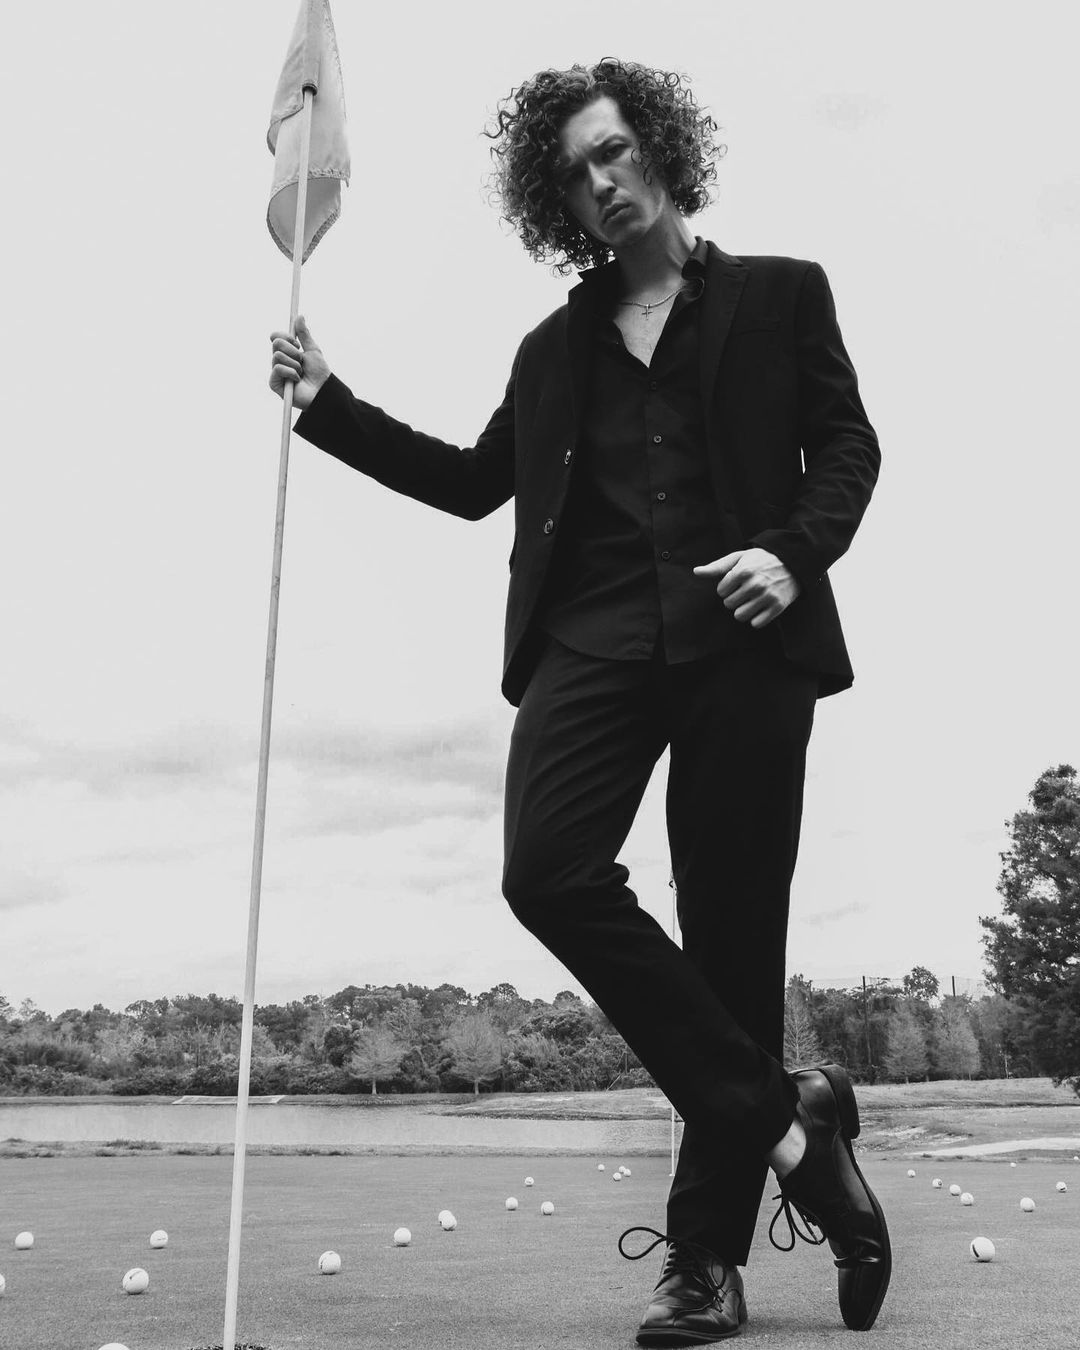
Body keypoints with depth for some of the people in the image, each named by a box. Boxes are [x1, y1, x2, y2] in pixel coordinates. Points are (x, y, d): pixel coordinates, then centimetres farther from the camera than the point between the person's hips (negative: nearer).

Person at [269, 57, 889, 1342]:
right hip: (595, 636, 3)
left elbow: (847, 445, 9)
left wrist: (795, 553, -11)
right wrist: (330, 406, 19)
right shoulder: (558, 345, 23)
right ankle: (783, 1113, -9)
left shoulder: (779, 295, 15)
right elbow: (476, 481, 26)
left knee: (731, 926, -4)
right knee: (549, 871, -22)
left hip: (741, 636, -2)